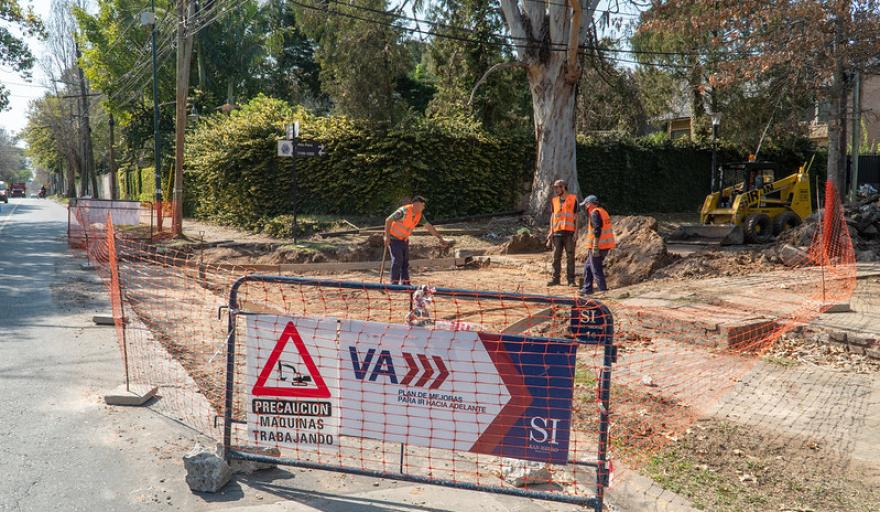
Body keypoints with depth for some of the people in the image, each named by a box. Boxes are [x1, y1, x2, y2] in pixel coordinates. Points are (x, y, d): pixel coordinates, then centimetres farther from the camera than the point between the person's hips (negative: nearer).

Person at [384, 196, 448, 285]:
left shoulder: (419, 215, -1)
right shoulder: (404, 211, -24)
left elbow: (429, 227, 6)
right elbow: (388, 220, -21)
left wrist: (441, 238, 6)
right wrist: (387, 236, -25)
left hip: (404, 240, 8)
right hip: (394, 238, -8)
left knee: (405, 261, 6)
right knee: (397, 260, -14)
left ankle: (405, 283, 10)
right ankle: (394, 283, -9)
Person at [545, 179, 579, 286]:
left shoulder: (573, 199, 1)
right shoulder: (554, 200, 11)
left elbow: (576, 216, 1)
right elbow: (552, 216, 13)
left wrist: (576, 232, -6)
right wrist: (551, 231, 5)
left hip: (569, 232, -3)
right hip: (557, 232, 3)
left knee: (570, 256, -1)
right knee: (556, 256, 5)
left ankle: (571, 280, 2)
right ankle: (555, 278, 11)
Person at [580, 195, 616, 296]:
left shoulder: (595, 213, -12)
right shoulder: (603, 211, 18)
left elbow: (597, 230, -23)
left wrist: (595, 247, -24)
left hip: (598, 247, -10)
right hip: (605, 246, 10)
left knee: (596, 270, -4)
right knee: (588, 266, 19)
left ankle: (603, 291, -1)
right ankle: (587, 289, 23)